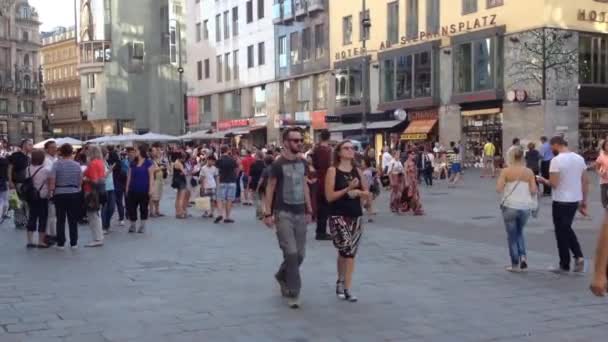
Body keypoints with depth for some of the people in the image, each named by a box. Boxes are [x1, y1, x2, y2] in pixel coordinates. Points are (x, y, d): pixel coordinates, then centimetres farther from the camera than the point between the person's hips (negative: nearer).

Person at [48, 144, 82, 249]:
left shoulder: (56, 164, -8)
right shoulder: (77, 165, -2)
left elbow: (52, 180, -12)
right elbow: (80, 181, 0)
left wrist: (50, 192, -2)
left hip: (60, 194, -1)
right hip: (74, 193, 1)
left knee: (61, 219, 7)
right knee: (73, 220, 9)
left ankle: (61, 243, 9)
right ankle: (73, 243, 12)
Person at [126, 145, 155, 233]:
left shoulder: (148, 163, -5)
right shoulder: (133, 163, 9)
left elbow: (151, 176, -6)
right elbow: (129, 176, 12)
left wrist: (150, 188, -11)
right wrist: (127, 188, 9)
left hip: (144, 190, -4)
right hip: (133, 189, 4)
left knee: (143, 208, 6)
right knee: (131, 207, 2)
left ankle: (142, 226, 17)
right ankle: (132, 225, 16)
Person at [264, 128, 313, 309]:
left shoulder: (302, 163, 8)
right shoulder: (278, 164, -9)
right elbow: (270, 189, -6)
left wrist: (309, 210, 13)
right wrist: (268, 214, -10)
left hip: (300, 213, 6)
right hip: (283, 213, -6)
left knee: (300, 254, 9)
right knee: (291, 253, -11)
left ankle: (281, 276, 36)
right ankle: (293, 294, -1)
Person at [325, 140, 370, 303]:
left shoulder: (357, 171, 9)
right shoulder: (332, 171, -5)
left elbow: (368, 194, 11)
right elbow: (329, 196, -12)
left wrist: (358, 192, -9)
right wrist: (348, 189, -18)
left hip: (356, 216, 5)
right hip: (338, 216, -5)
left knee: (351, 253, 6)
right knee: (345, 249, -16)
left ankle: (347, 288, 13)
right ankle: (341, 281, 8)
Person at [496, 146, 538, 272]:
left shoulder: (506, 171, -6)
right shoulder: (529, 172, 0)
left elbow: (499, 189, -12)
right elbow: (533, 191, -3)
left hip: (510, 206, -2)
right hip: (525, 207, 2)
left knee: (512, 236, 9)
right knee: (519, 232, 23)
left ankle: (515, 264, 9)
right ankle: (523, 256, 4)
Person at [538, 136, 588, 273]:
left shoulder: (556, 160, -16)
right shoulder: (579, 158, 6)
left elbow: (553, 183, -21)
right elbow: (585, 182, 9)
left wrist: (544, 181, 1)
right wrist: (584, 201, 15)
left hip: (561, 201, -7)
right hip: (575, 200, 7)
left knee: (561, 232, 5)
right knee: (567, 229, 22)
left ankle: (565, 265, 13)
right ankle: (578, 256, 8)